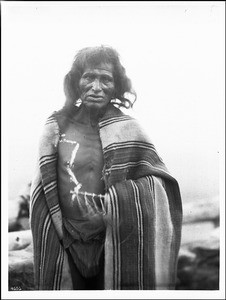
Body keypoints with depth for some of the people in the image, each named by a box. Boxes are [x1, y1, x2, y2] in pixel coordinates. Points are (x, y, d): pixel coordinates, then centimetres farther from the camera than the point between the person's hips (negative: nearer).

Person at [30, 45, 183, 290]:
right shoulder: (57, 127, -2)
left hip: (115, 242, -1)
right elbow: (42, 189, 5)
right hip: (65, 243, 1)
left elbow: (158, 184, -5)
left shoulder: (127, 130, -6)